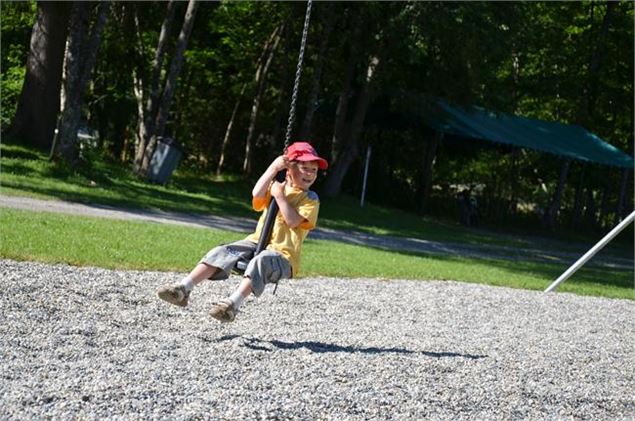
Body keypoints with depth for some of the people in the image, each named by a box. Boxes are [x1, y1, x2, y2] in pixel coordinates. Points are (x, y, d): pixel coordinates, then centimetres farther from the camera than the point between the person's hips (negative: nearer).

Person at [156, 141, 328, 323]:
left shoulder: (311, 199, 1)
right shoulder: (276, 185, 15)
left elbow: (293, 220, -15)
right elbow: (257, 194, -8)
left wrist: (279, 196, -13)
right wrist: (273, 168, -11)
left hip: (283, 254, -5)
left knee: (261, 261, -38)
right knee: (222, 252, -16)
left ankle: (233, 303, -50)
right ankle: (184, 288, -23)